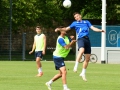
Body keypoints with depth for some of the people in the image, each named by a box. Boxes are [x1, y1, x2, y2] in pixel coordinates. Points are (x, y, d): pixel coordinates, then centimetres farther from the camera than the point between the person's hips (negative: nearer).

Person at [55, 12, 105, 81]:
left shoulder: (86, 22, 22)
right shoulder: (75, 23, 19)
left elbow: (93, 28, 13)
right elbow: (67, 28, 17)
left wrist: (100, 30, -4)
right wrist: (59, 29, 0)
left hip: (87, 39, 3)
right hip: (81, 38, -3)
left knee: (87, 58, 3)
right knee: (82, 50, -36)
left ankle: (83, 73, 16)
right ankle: (76, 66, -30)